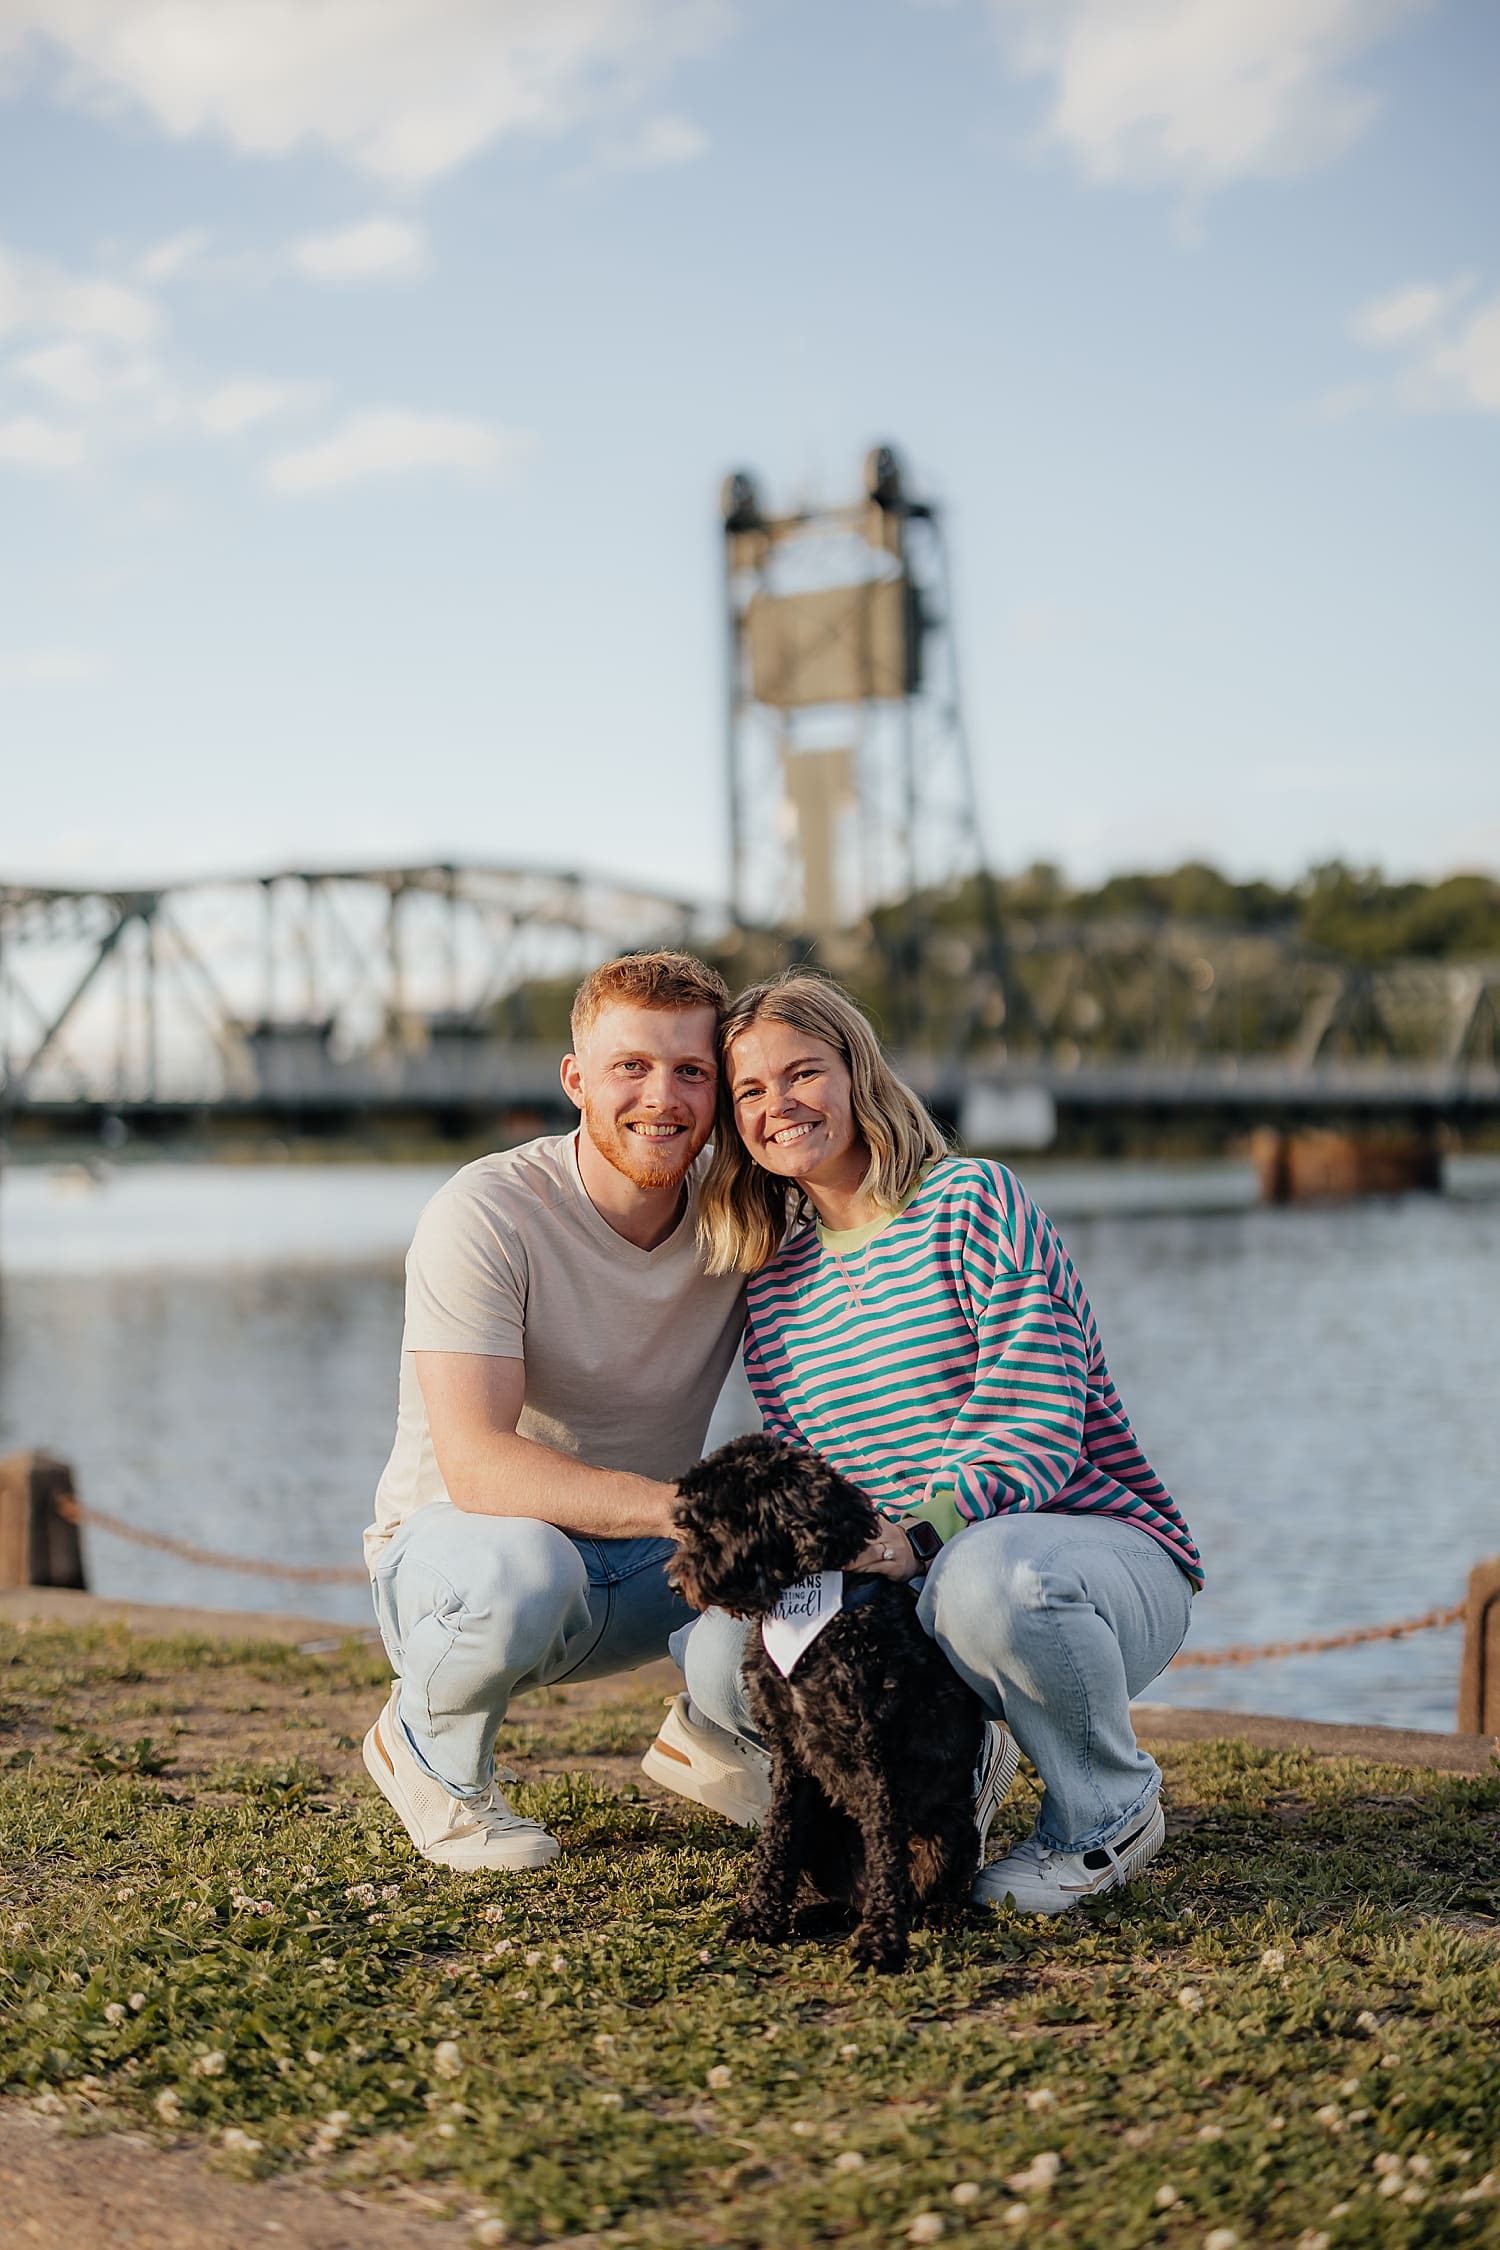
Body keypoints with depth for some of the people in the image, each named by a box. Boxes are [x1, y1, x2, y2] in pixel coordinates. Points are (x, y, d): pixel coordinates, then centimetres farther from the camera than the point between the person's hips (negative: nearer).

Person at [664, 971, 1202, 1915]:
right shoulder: (774, 1288, 12)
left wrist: (916, 1537, -31)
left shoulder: (973, 1201, -8)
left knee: (987, 1575, -41)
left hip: (1099, 1549, -5)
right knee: (721, 1656, -21)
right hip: (908, 1588, 5)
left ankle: (1113, 1812, -9)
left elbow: (1036, 1427, -17)